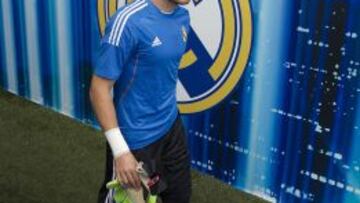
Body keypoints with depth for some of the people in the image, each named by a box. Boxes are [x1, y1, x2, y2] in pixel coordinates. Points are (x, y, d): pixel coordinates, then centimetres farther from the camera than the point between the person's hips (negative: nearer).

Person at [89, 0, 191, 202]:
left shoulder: (183, 17, -1)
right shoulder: (128, 21, -23)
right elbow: (99, 89, -20)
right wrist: (121, 151, -23)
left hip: (172, 127, 7)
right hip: (136, 139, -6)